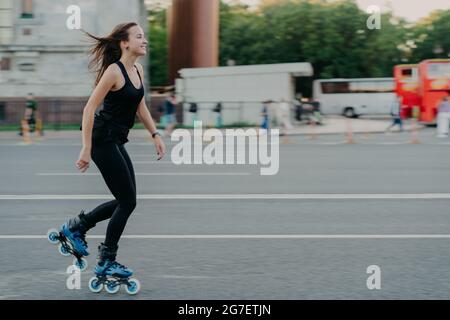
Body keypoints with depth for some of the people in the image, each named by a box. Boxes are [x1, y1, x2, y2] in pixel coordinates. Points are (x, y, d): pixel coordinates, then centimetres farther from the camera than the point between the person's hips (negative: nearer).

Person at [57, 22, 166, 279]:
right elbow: (89, 109, -19)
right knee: (128, 201, -4)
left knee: (126, 201, 11)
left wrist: (156, 135, 12)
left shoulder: (138, 70, 9)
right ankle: (107, 263, 9)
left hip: (116, 141, 9)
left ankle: (76, 226, 26)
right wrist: (86, 149, -20)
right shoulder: (114, 71, -17)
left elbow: (141, 107, 20)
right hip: (103, 140, -9)